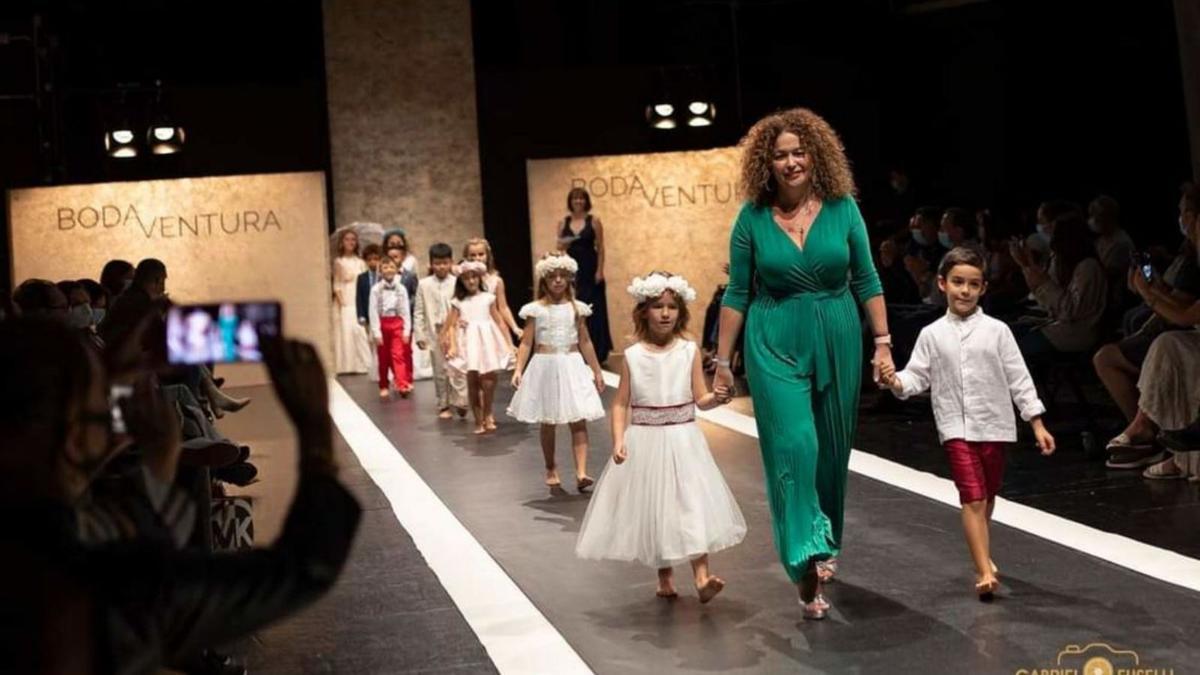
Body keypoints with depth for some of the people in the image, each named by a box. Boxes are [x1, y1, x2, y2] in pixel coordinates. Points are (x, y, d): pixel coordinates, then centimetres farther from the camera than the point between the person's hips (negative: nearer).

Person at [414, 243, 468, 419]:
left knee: (456, 369, -9)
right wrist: (419, 335, 0)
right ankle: (444, 406, 17)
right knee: (440, 371, 8)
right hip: (435, 333, 2)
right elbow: (418, 312, 4)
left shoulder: (457, 283, -2)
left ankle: (460, 402, -2)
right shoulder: (424, 285, 3)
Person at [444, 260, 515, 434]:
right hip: (469, 344, 0)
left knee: (488, 381, -8)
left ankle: (487, 415, 12)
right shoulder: (458, 302, 7)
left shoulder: (488, 298, 7)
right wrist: (452, 345, -12)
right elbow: (451, 326, 2)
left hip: (488, 342, 0)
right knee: (472, 382, 1)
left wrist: (508, 343, 5)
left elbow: (499, 322, 8)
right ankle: (478, 420, 10)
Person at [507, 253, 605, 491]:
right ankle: (551, 470, 25)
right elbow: (526, 343, -4)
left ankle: (581, 472, -12)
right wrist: (518, 369, -16)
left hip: (573, 367, 1)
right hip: (545, 367, -1)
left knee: (579, 421, -8)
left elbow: (585, 342, 10)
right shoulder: (536, 309, -2)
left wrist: (597, 371, 12)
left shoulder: (577, 308, 4)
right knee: (548, 423, 9)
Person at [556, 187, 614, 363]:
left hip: (590, 270, -3)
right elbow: (559, 248, 9)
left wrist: (599, 271, -10)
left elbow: (600, 248, -3)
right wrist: (563, 244, -14)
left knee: (593, 310, 0)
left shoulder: (594, 221, -1)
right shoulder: (564, 223, 7)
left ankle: (597, 352, 7)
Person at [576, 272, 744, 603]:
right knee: (653, 509, 8)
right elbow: (621, 404, 1)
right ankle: (665, 578, 24)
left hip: (682, 441, -1)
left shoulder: (689, 350, -2)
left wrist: (717, 397, -23)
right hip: (645, 442, 1)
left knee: (692, 502, -10)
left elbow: (700, 400, -1)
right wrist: (618, 441, -11)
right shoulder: (632, 356, -1)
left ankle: (702, 576, -12)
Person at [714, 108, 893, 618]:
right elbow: (737, 294, 2)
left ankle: (823, 547, 33)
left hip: (837, 343, 2)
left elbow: (867, 281, 4)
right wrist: (722, 359, 2)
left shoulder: (842, 208, -1)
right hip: (776, 347, -2)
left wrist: (883, 342, 1)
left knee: (831, 451, 12)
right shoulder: (752, 217, -4)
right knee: (794, 446, -14)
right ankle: (808, 560, -12)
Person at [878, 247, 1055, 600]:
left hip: (994, 424, 1)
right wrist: (895, 381, -24)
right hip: (957, 427, -1)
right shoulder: (932, 334, 1)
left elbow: (1018, 379, 0)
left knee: (988, 496, 16)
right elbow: (917, 376, -1)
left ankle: (980, 555, 39)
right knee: (972, 498, -11)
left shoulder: (996, 331, -1)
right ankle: (985, 572, -12)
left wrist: (1038, 425, -2)